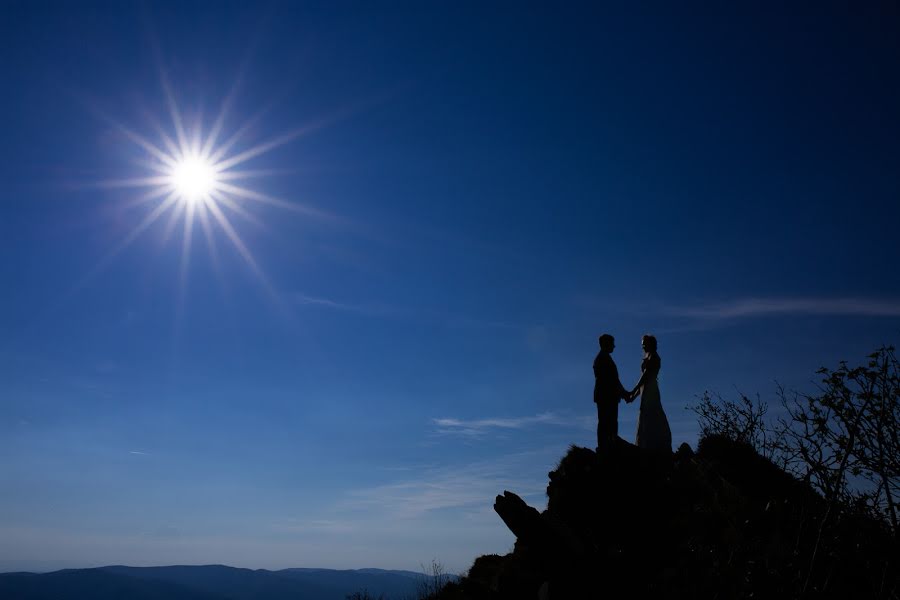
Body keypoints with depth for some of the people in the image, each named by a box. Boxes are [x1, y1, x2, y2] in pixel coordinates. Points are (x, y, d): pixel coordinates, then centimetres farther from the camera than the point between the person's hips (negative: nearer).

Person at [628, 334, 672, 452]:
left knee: (649, 421, -13)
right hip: (647, 391, 9)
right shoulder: (648, 358, 21)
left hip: (649, 391, -9)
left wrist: (633, 391, -18)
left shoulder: (653, 357, -5)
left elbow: (646, 375, -14)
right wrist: (635, 395, 17)